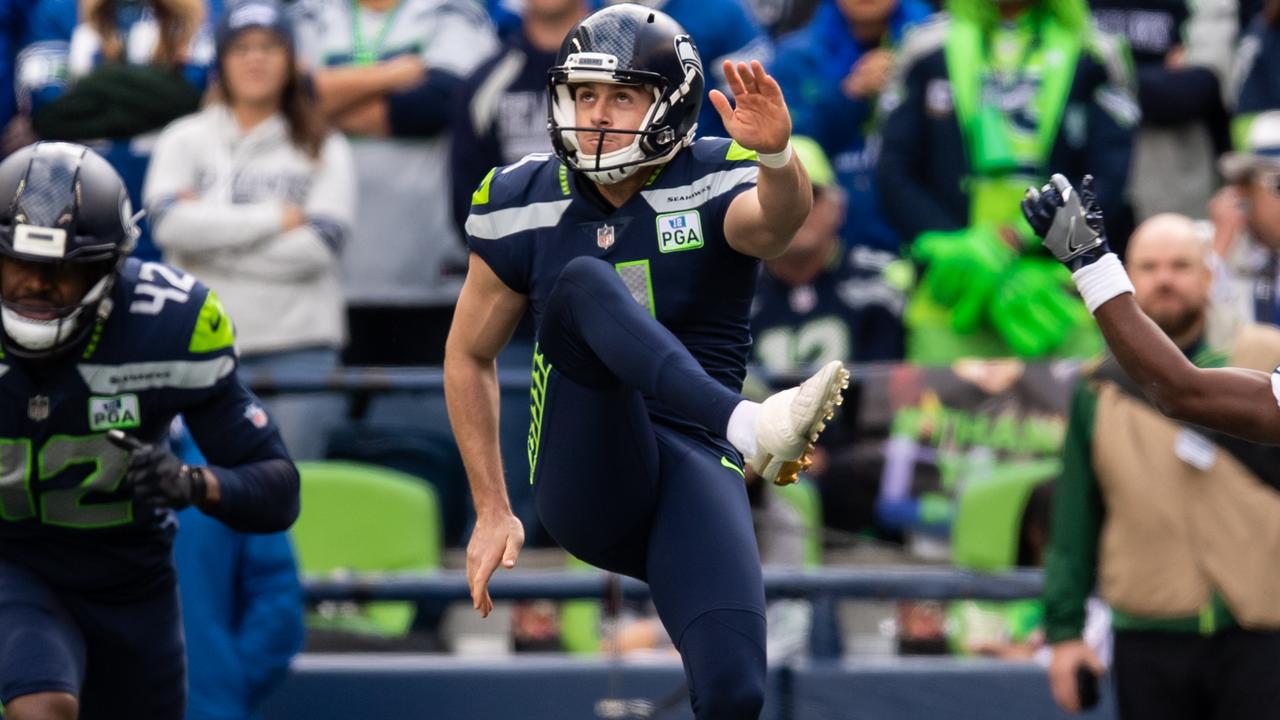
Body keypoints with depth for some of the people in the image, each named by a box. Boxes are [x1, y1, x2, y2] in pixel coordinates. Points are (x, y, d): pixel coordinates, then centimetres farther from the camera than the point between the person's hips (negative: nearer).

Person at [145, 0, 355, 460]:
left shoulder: (324, 149, 8)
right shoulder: (184, 140, 10)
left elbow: (320, 244, -6)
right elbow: (168, 222, -8)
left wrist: (215, 231, -5)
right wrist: (277, 218, -7)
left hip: (299, 348, -1)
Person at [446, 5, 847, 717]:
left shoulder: (711, 184, -2)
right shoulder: (525, 204, 4)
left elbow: (776, 222, -28)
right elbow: (470, 357, 17)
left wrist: (777, 156, -52)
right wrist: (492, 512, 12)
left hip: (690, 469, -1)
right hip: (584, 487, 1)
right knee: (584, 283, -27)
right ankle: (748, 427, -49)